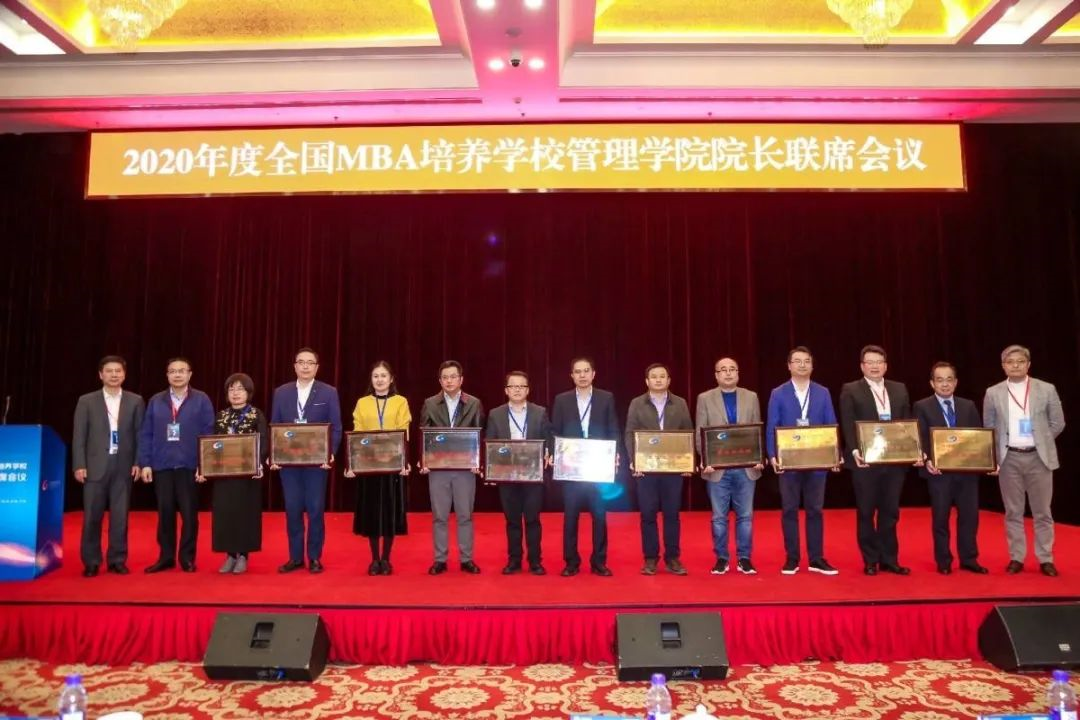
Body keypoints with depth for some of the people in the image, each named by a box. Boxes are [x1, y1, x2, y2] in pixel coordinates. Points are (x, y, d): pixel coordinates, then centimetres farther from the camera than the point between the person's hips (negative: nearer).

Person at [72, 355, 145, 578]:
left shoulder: (135, 401, 5)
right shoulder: (86, 401, 5)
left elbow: (140, 434, 5)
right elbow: (79, 436, 2)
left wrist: (138, 462, -2)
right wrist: (79, 465, -5)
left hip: (124, 466, 0)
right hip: (95, 466, 0)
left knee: (120, 516, 3)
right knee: (92, 516, 3)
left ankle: (117, 560, 13)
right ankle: (91, 562, 14)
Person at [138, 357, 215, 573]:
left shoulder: (201, 400, 1)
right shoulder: (156, 401, 9)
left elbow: (208, 433, -2)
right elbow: (145, 434, 8)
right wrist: (145, 463, 0)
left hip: (189, 466, -2)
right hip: (162, 466, 2)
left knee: (189, 513, 4)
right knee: (165, 512, 7)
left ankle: (187, 558, 14)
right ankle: (166, 557, 18)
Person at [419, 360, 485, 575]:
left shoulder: (474, 404, 2)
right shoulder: (430, 404, 4)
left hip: (465, 467, 0)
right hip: (437, 467, 1)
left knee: (465, 515, 6)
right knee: (439, 516, 6)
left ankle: (466, 559, 16)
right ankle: (440, 560, 16)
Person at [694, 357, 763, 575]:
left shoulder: (751, 397, 8)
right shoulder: (705, 399, 3)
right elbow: (700, 434, 0)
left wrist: (759, 458, -5)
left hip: (746, 467, 1)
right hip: (717, 468, -1)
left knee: (745, 515, 6)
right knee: (719, 517, 5)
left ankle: (744, 558, 16)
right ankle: (721, 558, 16)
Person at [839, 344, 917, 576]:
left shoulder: (900, 389, 13)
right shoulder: (850, 390, 0)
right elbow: (848, 425, -8)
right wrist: (855, 450, -21)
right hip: (865, 460, -3)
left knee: (890, 512, 9)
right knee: (866, 512, 5)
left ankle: (889, 560, 20)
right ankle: (870, 561, 15)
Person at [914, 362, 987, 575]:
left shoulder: (968, 406, 12)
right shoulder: (922, 407, 1)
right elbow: (921, 439, -5)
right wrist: (927, 461, -20)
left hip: (967, 469, 3)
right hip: (939, 470, -3)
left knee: (969, 516, 7)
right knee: (940, 518, 5)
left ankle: (969, 559, 20)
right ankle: (943, 561, 16)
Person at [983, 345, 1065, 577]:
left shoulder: (1047, 390, 1)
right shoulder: (993, 393, 2)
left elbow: (1058, 423, 7)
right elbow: (988, 427, 9)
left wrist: (1041, 442, 6)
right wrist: (996, 454, 3)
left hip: (1038, 457, 0)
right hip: (1009, 458, 0)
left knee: (1042, 512, 6)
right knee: (1013, 512, 6)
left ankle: (1046, 559, 16)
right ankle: (1016, 558, 14)